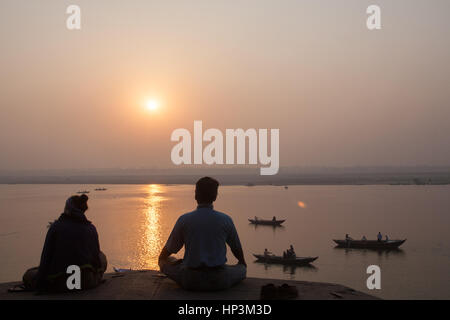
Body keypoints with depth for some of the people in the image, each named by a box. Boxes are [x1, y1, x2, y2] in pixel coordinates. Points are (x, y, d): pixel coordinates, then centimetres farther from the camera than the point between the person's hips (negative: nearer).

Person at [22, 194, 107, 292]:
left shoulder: (56, 226, 0)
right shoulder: (91, 228, 4)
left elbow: (46, 257, -2)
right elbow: (96, 255, 9)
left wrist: (39, 283, 6)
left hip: (60, 284, -2)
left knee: (29, 275, 23)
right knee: (102, 257, 32)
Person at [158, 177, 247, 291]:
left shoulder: (184, 220, -6)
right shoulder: (225, 220, -4)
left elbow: (169, 249, 6)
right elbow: (237, 249, 13)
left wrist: (161, 259, 31)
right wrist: (243, 264, 36)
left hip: (191, 281, 0)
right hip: (219, 281, 1)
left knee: (165, 262, 25)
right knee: (242, 269, 29)